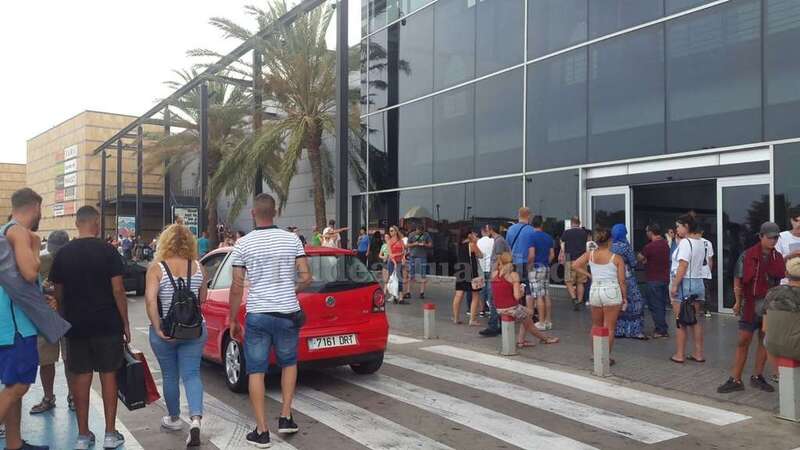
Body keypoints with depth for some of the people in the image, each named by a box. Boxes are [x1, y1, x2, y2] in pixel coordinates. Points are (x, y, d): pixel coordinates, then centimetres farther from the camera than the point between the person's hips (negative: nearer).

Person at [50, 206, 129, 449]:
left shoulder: (63, 254, 2)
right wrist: (125, 323, -4)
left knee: (80, 377, 8)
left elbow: (58, 293, 8)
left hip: (76, 325, 3)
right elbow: (118, 290, -11)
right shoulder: (107, 251, -9)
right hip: (107, 324, -3)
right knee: (108, 375, 6)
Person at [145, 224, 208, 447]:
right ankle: (196, 419, -14)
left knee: (169, 375, 16)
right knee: (191, 374, 5)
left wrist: (158, 328, -17)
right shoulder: (198, 268, -2)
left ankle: (173, 418, 32)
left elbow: (150, 299, -19)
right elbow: (202, 299, 6)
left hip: (164, 332, -1)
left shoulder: (156, 268, -9)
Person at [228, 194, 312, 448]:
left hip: (257, 315, -2)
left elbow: (237, 287, -3)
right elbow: (306, 278, -2)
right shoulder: (292, 240, -1)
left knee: (256, 371, 7)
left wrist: (232, 320, 7)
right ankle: (285, 417, 16)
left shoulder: (243, 244, -4)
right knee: (289, 363, 22)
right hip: (288, 313, 2)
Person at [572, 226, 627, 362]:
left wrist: (588, 275, 7)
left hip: (594, 291, 4)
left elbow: (574, 265, 0)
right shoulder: (616, 258, -7)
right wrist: (625, 298, 5)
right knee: (609, 328, 5)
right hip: (611, 292, -4)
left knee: (596, 326, 20)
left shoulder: (590, 254, 0)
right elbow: (622, 281, -5)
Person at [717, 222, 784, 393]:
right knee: (743, 341, -1)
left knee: (765, 341, 10)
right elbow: (739, 281, -5)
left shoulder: (778, 258, 5)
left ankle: (757, 377, 24)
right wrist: (738, 302, -8)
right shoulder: (748, 255, -6)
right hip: (751, 304, -4)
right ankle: (735, 380, 4)